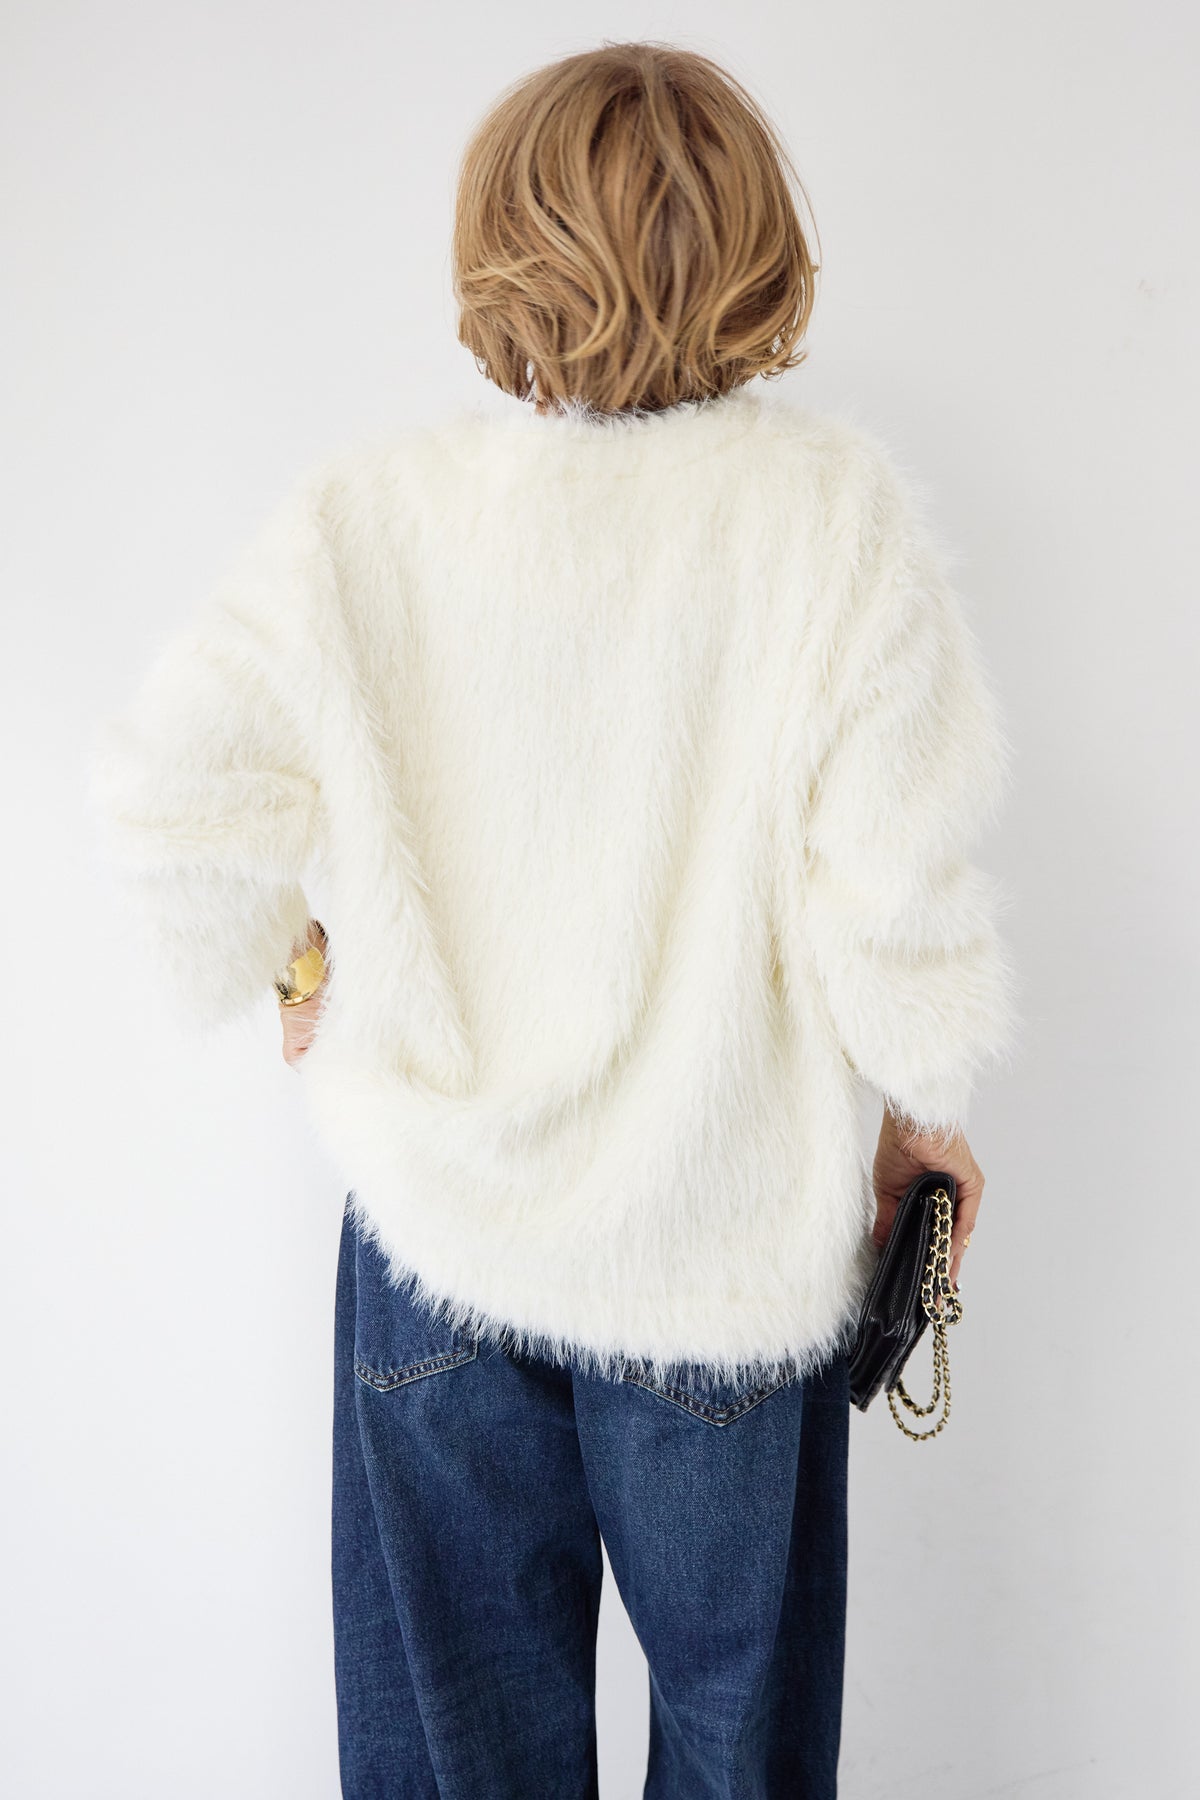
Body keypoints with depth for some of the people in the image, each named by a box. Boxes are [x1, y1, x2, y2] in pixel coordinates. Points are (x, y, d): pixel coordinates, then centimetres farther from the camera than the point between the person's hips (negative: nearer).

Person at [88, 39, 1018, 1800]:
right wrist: (926, 1103, 2)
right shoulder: (838, 512, -15)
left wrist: (288, 967, 10)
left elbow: (166, 786, -8)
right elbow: (898, 891, -16)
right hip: (727, 1244, -1)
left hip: (437, 1227, 2)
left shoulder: (365, 513, -10)